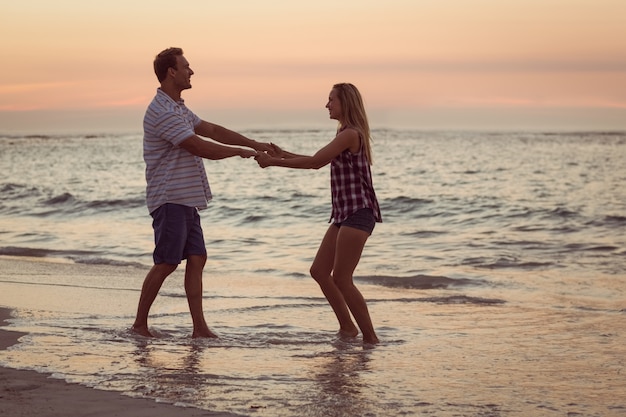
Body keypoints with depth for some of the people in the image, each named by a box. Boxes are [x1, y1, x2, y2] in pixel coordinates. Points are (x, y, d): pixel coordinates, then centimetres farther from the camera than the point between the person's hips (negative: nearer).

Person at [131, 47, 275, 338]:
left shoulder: (178, 108, 17)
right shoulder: (162, 112, -17)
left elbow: (213, 131, 19)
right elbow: (203, 148, -20)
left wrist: (255, 145, 14)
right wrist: (240, 151, -7)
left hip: (186, 201, 10)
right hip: (170, 200, -10)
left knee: (196, 259, 4)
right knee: (166, 264, -5)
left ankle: (199, 328, 3)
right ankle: (140, 324, 6)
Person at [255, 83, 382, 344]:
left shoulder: (350, 134, -14)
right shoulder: (346, 134, 18)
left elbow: (314, 161, -18)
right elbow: (318, 162, 24)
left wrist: (274, 162, -13)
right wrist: (284, 155, 17)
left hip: (358, 212, -10)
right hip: (344, 213, 10)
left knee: (341, 278, -10)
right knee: (319, 271, 11)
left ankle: (370, 337, -3)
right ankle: (347, 327, 20)